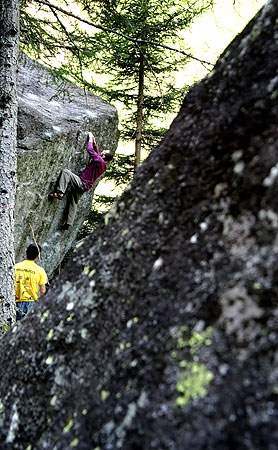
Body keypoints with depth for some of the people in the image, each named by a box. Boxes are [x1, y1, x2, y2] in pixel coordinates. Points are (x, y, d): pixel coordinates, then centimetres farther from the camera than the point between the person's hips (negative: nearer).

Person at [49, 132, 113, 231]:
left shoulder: (99, 161, -17)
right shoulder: (103, 164, 10)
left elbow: (90, 150, -11)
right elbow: (97, 153, 30)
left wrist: (90, 139, 4)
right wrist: (94, 142, 25)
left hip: (81, 183, -9)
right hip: (84, 187, 9)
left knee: (65, 172, -21)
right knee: (73, 203, 17)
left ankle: (59, 193, -29)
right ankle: (68, 223, 20)